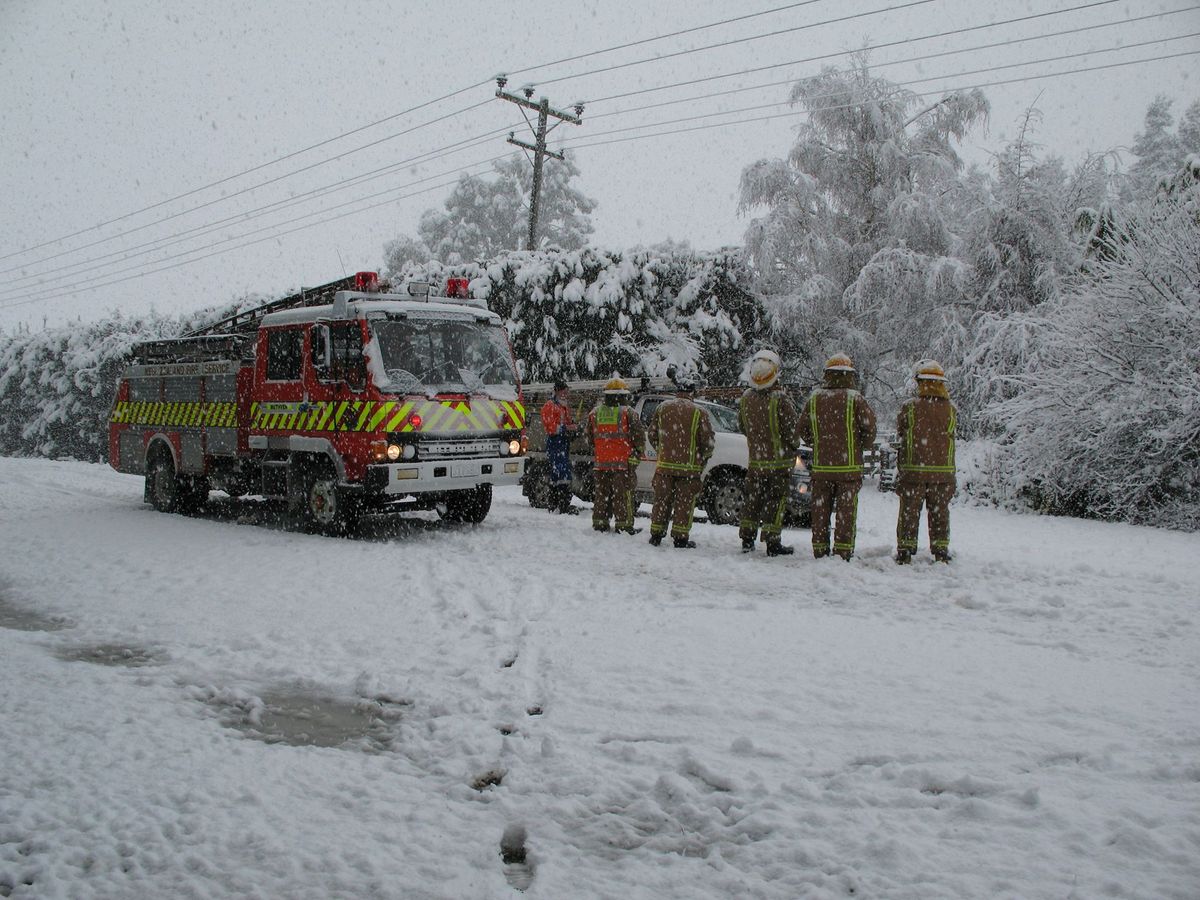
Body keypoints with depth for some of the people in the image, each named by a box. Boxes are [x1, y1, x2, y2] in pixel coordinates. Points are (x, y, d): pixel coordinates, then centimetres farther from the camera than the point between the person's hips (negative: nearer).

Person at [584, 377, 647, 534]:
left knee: (601, 494, 12)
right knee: (623, 495, 1)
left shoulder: (594, 413, 7)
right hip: (623, 463, -4)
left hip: (601, 463, 4)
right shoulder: (628, 413, -6)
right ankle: (623, 524, 1)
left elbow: (588, 437, 15)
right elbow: (640, 436, -5)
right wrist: (637, 453, 9)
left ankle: (599, 523, 16)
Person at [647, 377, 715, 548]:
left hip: (665, 464, 3)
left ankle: (656, 535, 15)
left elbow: (652, 434, 11)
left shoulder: (662, 408, 4)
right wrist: (703, 457, 13)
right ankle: (680, 538, 4)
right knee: (684, 502, 4)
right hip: (689, 467, -3)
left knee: (662, 500, 11)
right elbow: (709, 441, -5)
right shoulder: (699, 413, -7)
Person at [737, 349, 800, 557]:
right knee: (776, 501, 1)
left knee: (753, 500, 15)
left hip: (755, 460, 5)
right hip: (779, 461, -5)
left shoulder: (746, 399, -2)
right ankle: (772, 543, 3)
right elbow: (794, 429, -13)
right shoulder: (779, 400, -19)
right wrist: (792, 445, 8)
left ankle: (747, 540, 19)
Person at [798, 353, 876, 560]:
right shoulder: (856, 399, -7)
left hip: (821, 466, 3)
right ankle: (843, 551, 3)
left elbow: (803, 430, 7)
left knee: (820, 511, 10)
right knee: (846, 512, 3)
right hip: (849, 466, -3)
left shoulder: (814, 399, 2)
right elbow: (869, 429, -8)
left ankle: (820, 550, 13)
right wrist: (861, 444, 11)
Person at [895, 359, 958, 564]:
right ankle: (941, 551, 17)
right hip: (944, 471, 2)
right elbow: (951, 436, 7)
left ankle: (905, 551, 8)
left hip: (913, 471, -2)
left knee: (909, 512, 7)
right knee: (940, 512, 13)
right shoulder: (950, 409, 0)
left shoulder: (910, 407, -9)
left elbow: (900, 438, 0)